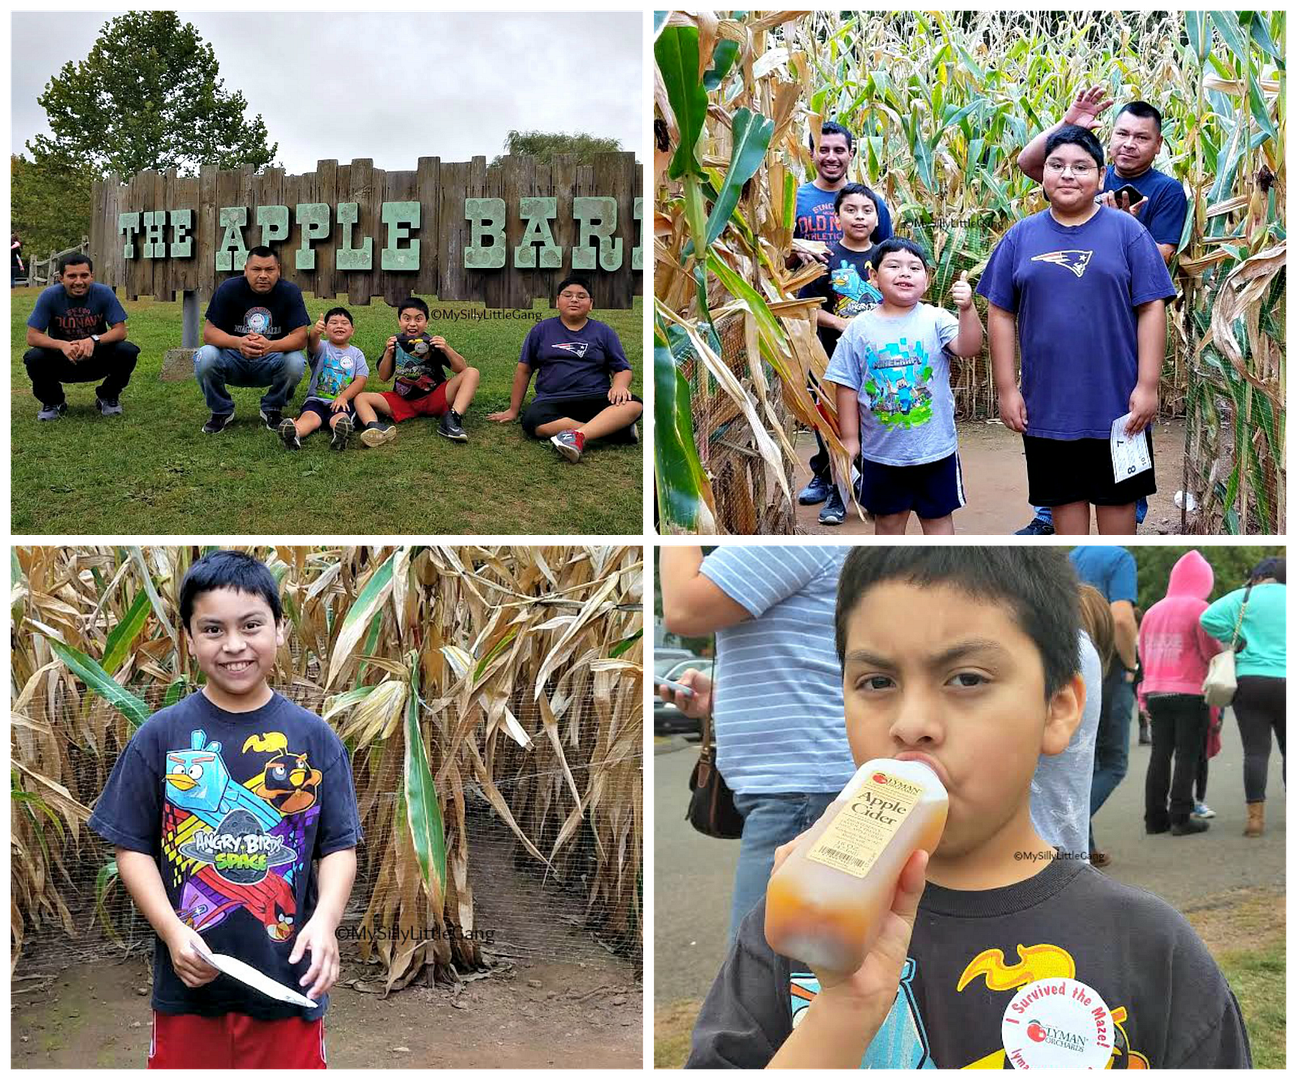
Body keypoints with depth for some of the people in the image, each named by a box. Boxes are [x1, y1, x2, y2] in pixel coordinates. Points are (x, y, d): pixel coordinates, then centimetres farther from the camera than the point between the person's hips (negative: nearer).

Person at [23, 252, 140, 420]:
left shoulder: (104, 293, -13)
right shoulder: (49, 296, -14)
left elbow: (120, 330, -14)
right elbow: (32, 336, -16)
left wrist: (94, 340, -34)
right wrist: (62, 345, -35)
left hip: (97, 359, 0)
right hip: (62, 362, 0)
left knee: (127, 352, -27)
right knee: (34, 358, -30)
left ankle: (108, 398, 3)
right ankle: (53, 402, 2)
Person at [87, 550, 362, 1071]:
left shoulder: (314, 738, 0)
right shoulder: (161, 735, -2)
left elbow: (339, 846, 0)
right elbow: (133, 847, 0)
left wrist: (324, 921, -18)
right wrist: (172, 931, -14)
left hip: (288, 979, 0)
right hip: (189, 983, 0)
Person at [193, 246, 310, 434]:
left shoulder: (290, 292, -10)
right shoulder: (228, 289, -10)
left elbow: (300, 337, -19)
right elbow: (209, 332, -16)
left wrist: (270, 346, -41)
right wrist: (238, 342, -38)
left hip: (271, 363, 0)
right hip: (233, 360, 0)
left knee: (295, 362, -31)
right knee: (205, 357, -30)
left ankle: (272, 409, 0)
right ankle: (221, 411, -1)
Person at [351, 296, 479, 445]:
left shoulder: (433, 343, -6)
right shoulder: (396, 343, 1)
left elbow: (462, 369, -10)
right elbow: (384, 376, 2)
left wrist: (447, 349, -26)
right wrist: (388, 353, -14)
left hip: (434, 398, -2)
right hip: (403, 401, 2)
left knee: (472, 373, -19)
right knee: (361, 399, -15)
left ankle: (452, 419, -36)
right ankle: (373, 427, -49)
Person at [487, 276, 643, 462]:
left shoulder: (604, 332, 12)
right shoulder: (541, 330, 13)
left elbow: (622, 369, 10)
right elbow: (524, 370, 17)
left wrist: (619, 386, -14)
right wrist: (513, 410, 17)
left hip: (596, 399, 0)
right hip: (552, 401, 0)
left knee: (633, 405, -31)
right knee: (533, 420, -37)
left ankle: (578, 435, -50)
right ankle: (616, 428, -34)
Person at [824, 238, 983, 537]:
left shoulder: (936, 319, -7)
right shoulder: (860, 328, -4)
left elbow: (969, 348, -23)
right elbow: (847, 386, -1)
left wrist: (966, 309, -39)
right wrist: (849, 438, -2)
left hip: (935, 446, -1)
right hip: (880, 449, 1)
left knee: (937, 517, 13)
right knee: (888, 519, 17)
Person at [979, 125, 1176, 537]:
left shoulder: (1126, 231, -1)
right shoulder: (1021, 237, 5)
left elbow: (1152, 309, -4)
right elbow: (1001, 315, 5)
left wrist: (1147, 386, -10)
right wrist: (1007, 390, 0)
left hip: (1117, 403, -2)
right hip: (1047, 405, 2)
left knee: (1117, 494, 8)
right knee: (1064, 495, 10)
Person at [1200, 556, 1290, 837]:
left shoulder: (1244, 597, 1)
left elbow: (1208, 618, -9)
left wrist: (1238, 641, 1)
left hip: (1249, 682, -1)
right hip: (1285, 682, 1)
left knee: (1256, 750, -1)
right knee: (1288, 750, 12)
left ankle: (1256, 816, -3)